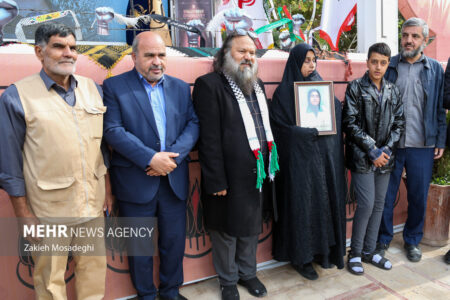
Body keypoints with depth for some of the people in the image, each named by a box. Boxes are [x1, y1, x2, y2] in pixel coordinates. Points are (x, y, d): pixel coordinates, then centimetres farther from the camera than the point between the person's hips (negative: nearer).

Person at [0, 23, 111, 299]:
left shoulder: (93, 89, 6)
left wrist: (107, 187, 11)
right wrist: (23, 213, -4)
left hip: (93, 203, 4)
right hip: (49, 210, -3)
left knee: (95, 268, 17)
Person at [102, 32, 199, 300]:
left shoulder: (181, 87, 10)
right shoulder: (114, 86, -2)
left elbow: (193, 124, 1)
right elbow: (114, 131, -11)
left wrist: (173, 157, -14)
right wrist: (150, 158, -19)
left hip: (174, 179, 3)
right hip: (135, 182, -3)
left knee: (175, 241, 15)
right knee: (139, 247, 12)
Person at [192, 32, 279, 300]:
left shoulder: (258, 85, 13)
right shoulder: (209, 85, -11)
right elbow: (209, 138, -16)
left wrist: (270, 165, 10)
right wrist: (216, 180, -17)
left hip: (257, 174, 7)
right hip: (229, 176, -6)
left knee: (252, 228, 21)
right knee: (226, 232, 11)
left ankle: (248, 272, 43)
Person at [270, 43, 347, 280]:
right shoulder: (284, 92, -2)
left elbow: (337, 115, 11)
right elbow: (279, 126, -9)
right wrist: (307, 133, -17)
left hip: (326, 155, 5)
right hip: (300, 157, -5)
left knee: (327, 199, 9)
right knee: (302, 203, 0)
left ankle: (324, 250, 25)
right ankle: (302, 258, 14)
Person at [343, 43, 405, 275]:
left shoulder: (393, 91, 10)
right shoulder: (356, 88, -4)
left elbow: (399, 123, 10)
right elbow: (350, 123, -10)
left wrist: (386, 149, -6)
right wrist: (372, 150, -13)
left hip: (385, 158, 5)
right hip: (362, 157, -5)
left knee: (379, 205, 10)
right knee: (366, 205, -7)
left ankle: (369, 251, 26)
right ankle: (355, 253, 12)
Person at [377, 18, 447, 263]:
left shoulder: (435, 69, 7)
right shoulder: (389, 67, 4)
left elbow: (440, 108, 8)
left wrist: (440, 141, 3)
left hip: (422, 146, 1)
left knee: (419, 196, 10)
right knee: (385, 195, 6)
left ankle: (412, 240, 30)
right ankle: (383, 238, 25)